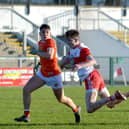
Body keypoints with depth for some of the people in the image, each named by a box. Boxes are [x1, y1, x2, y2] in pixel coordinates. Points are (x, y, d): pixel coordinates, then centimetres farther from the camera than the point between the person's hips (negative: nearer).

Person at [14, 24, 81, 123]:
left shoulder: (51, 42, -19)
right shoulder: (40, 43, 5)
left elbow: (50, 56, -36)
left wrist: (37, 52, -25)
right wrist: (39, 64, 9)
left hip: (54, 75, -7)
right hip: (42, 73, 7)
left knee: (61, 99, 9)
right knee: (26, 89, -7)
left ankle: (76, 109, 38)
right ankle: (26, 115, -1)